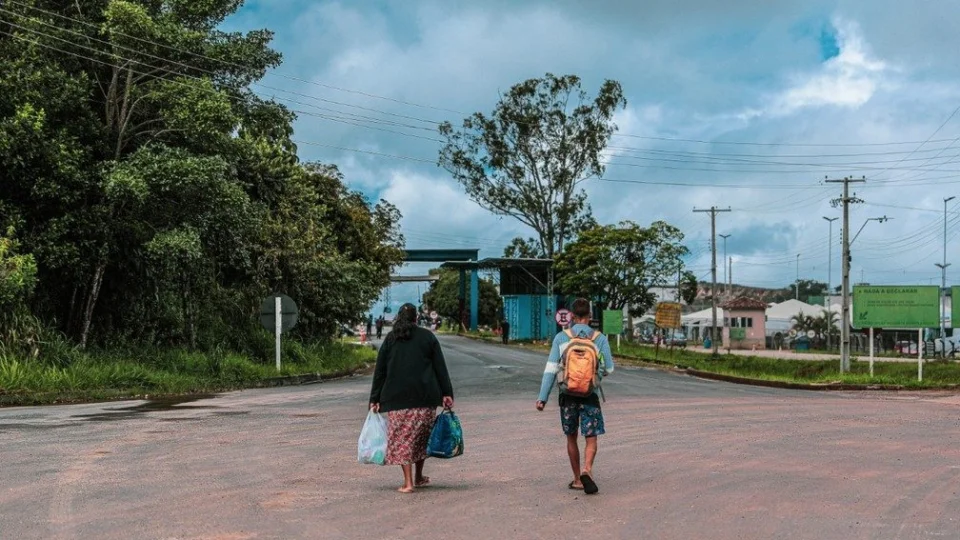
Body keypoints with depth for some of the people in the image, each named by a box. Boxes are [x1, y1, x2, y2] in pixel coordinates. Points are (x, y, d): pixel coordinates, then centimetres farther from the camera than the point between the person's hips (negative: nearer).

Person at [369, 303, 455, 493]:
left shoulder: (390, 339, 7)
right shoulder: (427, 337, 6)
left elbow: (380, 371, 5)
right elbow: (440, 367, 1)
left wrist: (375, 399, 7)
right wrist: (447, 394, 1)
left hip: (397, 397, 0)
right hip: (425, 397, 0)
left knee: (402, 437, 1)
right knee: (421, 435, 14)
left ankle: (408, 483, -6)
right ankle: (418, 477, 23)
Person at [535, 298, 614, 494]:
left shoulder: (561, 338, 0)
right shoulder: (600, 338, 0)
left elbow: (551, 369, -4)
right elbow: (608, 369, 4)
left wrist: (542, 397, -3)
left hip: (568, 394, 1)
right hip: (590, 394, -1)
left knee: (571, 437, 15)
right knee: (591, 438, 1)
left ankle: (577, 480, 20)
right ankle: (587, 469, -25)